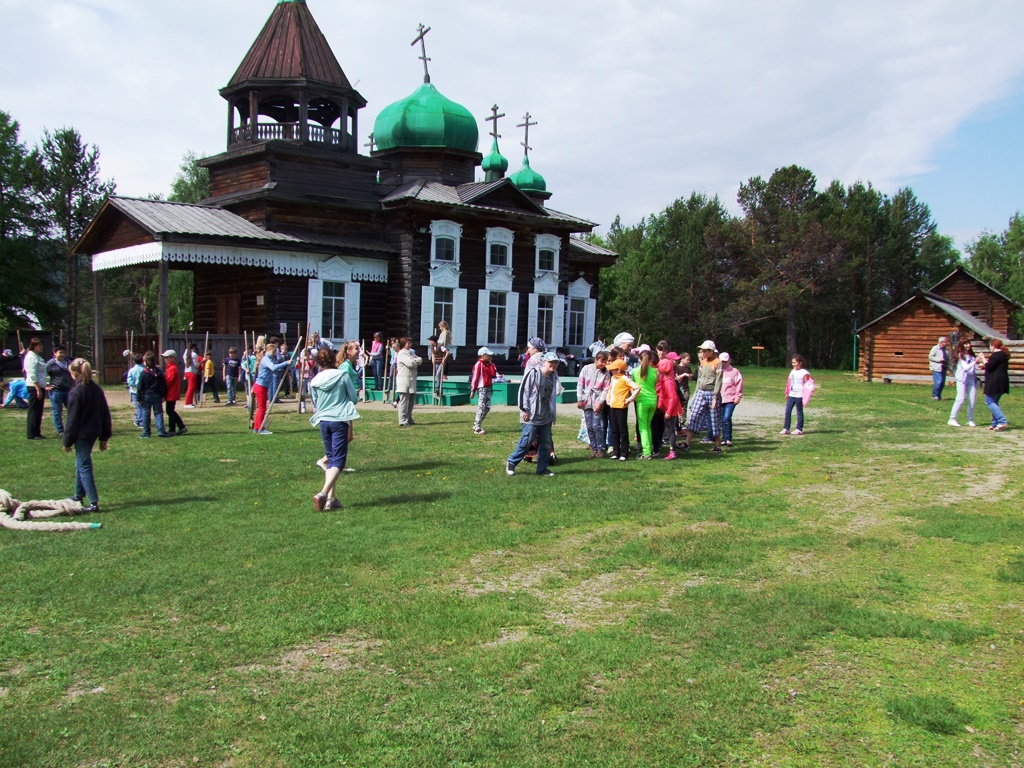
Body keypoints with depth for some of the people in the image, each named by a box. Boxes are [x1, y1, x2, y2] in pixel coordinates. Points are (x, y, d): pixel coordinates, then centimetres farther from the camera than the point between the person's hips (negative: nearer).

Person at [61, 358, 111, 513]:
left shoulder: (76, 392, -16)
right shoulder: (97, 389, 5)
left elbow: (72, 420, -14)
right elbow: (106, 414, 9)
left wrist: (67, 441, -6)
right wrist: (104, 437, 16)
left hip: (82, 434, -8)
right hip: (94, 433, 8)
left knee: (84, 467, -4)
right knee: (81, 464, 22)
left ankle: (93, 503, -8)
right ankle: (78, 496, 34)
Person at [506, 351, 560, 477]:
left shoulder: (554, 377, 10)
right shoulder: (533, 373, -9)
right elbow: (523, 391, -10)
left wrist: (553, 415, 15)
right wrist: (524, 410, -12)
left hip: (546, 417, 6)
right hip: (531, 416, -6)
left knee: (546, 444, 7)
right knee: (526, 441, -6)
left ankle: (542, 469, 17)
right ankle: (511, 463, 12)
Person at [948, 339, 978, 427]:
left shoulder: (971, 355, 14)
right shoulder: (960, 355, -3)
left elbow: (975, 368, 16)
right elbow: (966, 367, -13)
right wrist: (975, 362, -23)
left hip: (971, 378, 6)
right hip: (962, 378, -6)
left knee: (972, 400, 2)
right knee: (961, 399, -12)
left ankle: (970, 420, 11)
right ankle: (952, 419, -10)